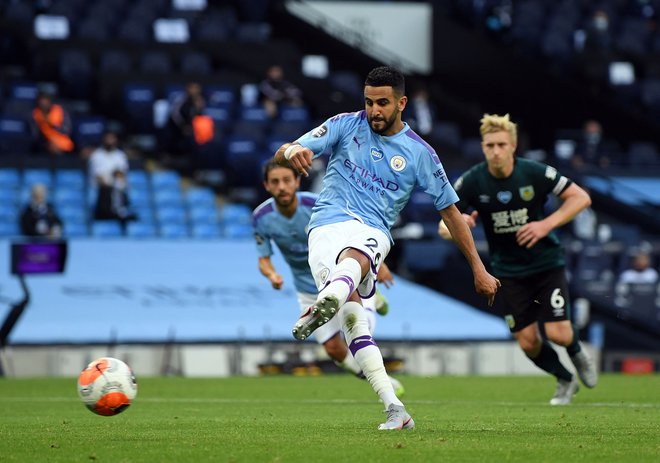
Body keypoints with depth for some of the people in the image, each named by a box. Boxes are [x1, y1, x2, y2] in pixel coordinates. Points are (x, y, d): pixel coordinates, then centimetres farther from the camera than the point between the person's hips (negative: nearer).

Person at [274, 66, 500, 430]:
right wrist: (291, 153, -22)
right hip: (326, 226, 0)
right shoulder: (346, 125, 10)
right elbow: (280, 156, 5)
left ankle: (325, 303, -72)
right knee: (351, 311, -22)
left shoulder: (419, 153, 10)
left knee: (354, 260, -39)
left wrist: (479, 269, 17)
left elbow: (450, 210, 17)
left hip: (371, 232, 0)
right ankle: (394, 408, -27)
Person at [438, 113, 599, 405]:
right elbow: (445, 225, -8)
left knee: (558, 334, -12)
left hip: (546, 263, -2)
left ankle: (577, 353, 27)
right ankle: (565, 380, 28)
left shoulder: (535, 173, -16)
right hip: (508, 270, 2)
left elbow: (581, 198, -8)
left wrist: (547, 224, -21)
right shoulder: (471, 182, -13)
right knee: (527, 342, -2)